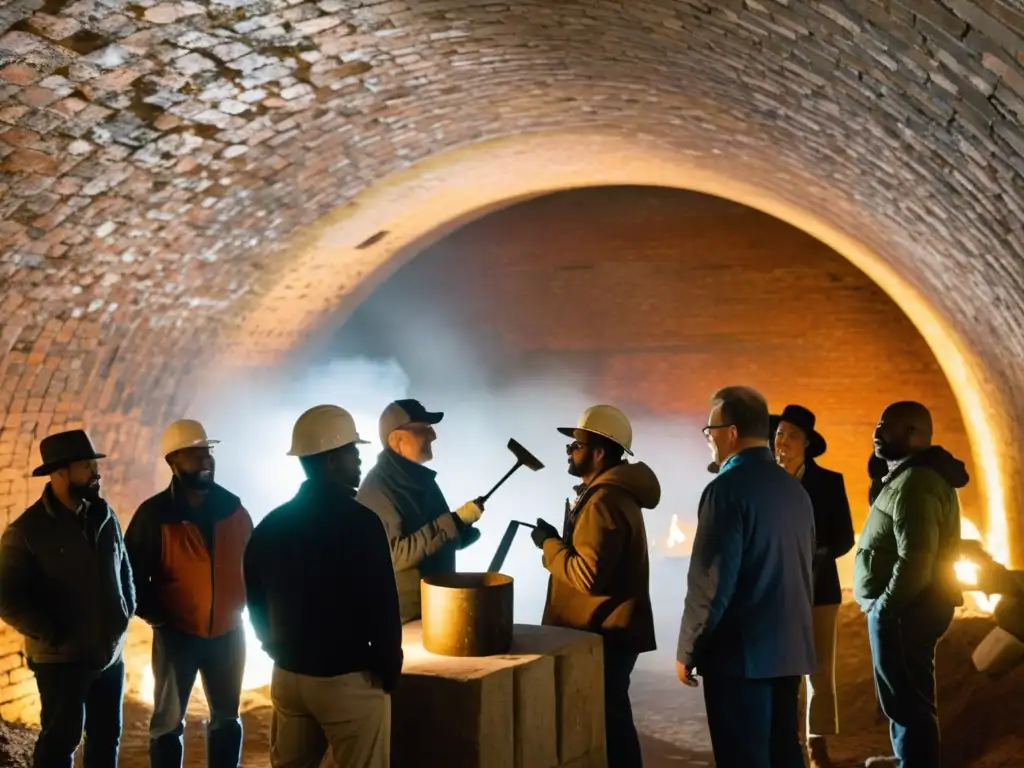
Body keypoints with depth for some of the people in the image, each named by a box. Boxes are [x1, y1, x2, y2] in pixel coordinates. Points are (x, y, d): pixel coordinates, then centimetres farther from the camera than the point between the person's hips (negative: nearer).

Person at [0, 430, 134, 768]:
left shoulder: (105, 517, 5)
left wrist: (127, 610, 5)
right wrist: (53, 636, -17)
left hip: (111, 654, 5)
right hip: (62, 658, -5)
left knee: (106, 736, 14)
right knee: (61, 740, 3)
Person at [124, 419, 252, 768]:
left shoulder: (232, 507, 0)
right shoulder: (154, 514, -10)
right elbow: (132, 573, -5)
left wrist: (242, 603, 1)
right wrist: (155, 615, -9)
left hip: (228, 632, 3)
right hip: (177, 633, -3)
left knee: (227, 718, 15)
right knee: (168, 723, 6)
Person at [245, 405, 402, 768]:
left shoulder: (270, 525, 5)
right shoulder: (361, 522, -16)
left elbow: (256, 602, 11)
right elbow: (382, 604, -17)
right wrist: (389, 668, -5)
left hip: (287, 675, 7)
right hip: (348, 679, -7)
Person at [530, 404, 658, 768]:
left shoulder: (604, 500, -21)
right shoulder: (612, 493, 14)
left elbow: (590, 575, -27)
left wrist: (549, 544, -16)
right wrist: (559, 542, 11)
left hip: (606, 633, -11)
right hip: (608, 629, 11)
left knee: (607, 721, -5)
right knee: (610, 719, 17)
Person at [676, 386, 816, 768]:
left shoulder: (728, 488, -14)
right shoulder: (794, 488, 10)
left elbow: (711, 580, -17)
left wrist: (688, 650, -8)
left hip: (741, 652, -8)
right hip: (788, 648, 8)